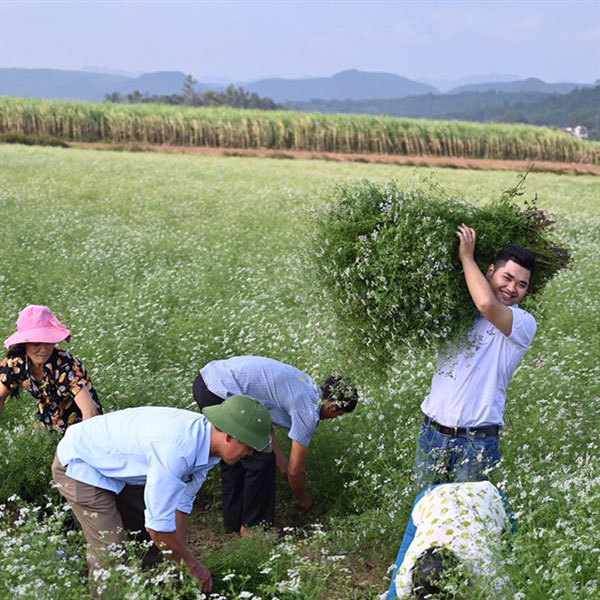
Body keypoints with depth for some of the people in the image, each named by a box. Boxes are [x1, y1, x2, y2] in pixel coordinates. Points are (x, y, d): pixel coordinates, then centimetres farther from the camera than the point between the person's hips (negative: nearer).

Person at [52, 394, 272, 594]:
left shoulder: (203, 437, -10)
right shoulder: (177, 448, -38)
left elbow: (182, 504, 0)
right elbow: (158, 527, -33)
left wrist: (181, 559, 0)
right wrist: (192, 566, -19)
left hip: (115, 465, 9)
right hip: (79, 464, -9)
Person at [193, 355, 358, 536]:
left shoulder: (306, 384, 18)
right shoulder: (309, 412, -7)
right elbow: (295, 471, 0)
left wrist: (282, 463, 25)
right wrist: (303, 499, 20)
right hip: (221, 393, -10)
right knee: (261, 461, 1)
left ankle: (234, 525, 32)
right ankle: (253, 527, 15)